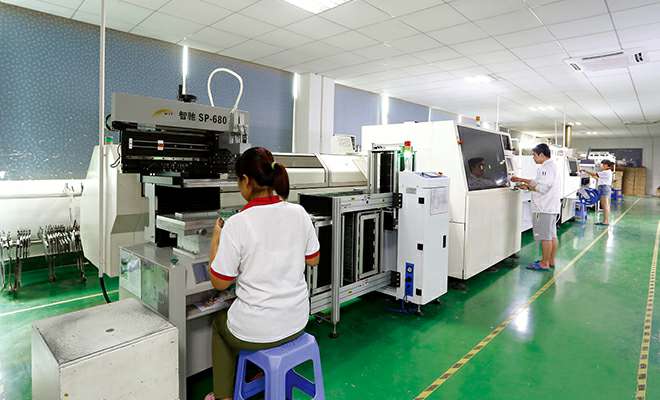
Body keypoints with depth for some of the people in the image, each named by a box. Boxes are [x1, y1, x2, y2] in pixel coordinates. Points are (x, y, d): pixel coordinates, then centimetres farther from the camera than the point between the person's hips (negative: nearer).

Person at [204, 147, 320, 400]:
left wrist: (216, 239, 0)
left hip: (257, 331, -4)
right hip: (297, 321, 4)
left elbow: (219, 283, -10)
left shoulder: (236, 224, -21)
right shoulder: (299, 213, -9)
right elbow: (313, 260, 6)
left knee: (219, 323, 30)